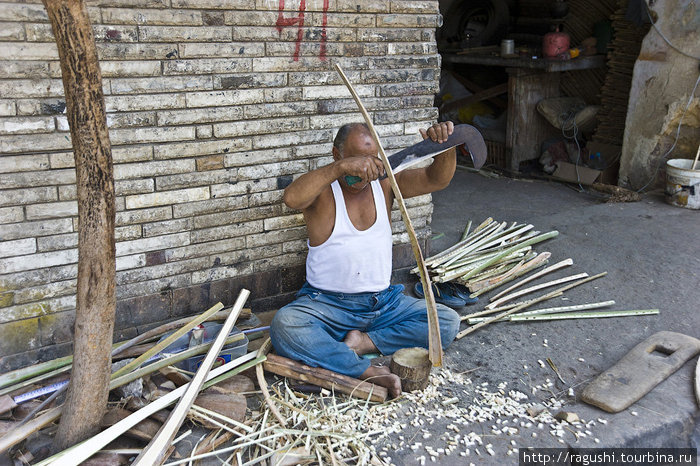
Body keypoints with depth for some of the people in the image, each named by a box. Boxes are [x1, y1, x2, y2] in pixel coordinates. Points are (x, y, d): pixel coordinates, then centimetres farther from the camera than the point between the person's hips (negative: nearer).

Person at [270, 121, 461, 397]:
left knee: (448, 322, -12)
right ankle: (369, 372, -31)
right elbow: (291, 198, -32)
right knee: (284, 325, -33)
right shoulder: (321, 190, -7)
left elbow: (437, 179, -7)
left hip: (384, 301, 4)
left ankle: (362, 342, -16)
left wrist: (446, 146, -28)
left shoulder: (383, 182, 4)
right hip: (327, 302, -3)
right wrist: (341, 167, -41)